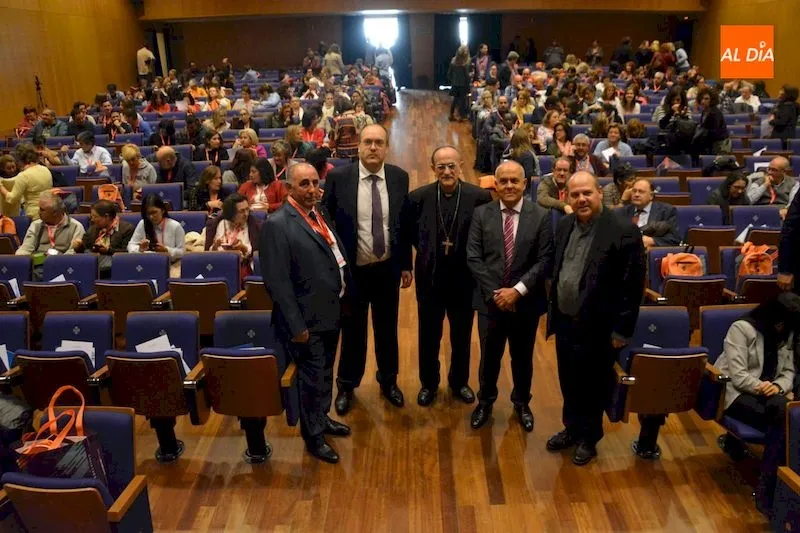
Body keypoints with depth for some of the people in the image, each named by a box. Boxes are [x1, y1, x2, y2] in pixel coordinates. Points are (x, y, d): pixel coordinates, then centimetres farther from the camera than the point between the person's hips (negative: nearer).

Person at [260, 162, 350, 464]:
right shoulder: (278, 225, -18)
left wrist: (345, 299, 7)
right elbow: (278, 282, -20)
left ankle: (322, 418, 44)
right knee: (312, 377, 8)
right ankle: (313, 436, 27)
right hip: (307, 318, -7)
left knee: (325, 372, 23)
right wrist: (296, 326, -20)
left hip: (331, 312, 7)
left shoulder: (321, 215, 7)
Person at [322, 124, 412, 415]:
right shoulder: (338, 177, -10)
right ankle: (346, 385, 34)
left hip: (387, 269, 2)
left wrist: (406, 264, 5)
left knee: (387, 328, 17)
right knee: (352, 330, 13)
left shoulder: (399, 177, -3)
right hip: (352, 269, -2)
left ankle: (388, 380, 38)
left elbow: (404, 223, 4)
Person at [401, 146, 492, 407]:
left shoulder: (480, 197, -13)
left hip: (464, 277, 0)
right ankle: (428, 383, 36)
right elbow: (407, 229, 7)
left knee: (462, 335, 17)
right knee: (428, 335, 15)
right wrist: (426, 250, 5)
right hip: (430, 277, 0)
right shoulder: (418, 197, -10)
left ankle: (459, 382, 39)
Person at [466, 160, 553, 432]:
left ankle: (522, 403, 40)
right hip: (491, 300, 0)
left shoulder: (541, 216, -5)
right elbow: (473, 258, -6)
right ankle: (485, 401, 37)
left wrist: (517, 290, -18)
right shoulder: (481, 214, -2)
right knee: (489, 356, 14)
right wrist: (494, 293, -14)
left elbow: (545, 260, -9)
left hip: (526, 301, 0)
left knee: (523, 357, 17)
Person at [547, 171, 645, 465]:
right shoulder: (564, 225, 3)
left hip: (598, 327, -5)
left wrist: (621, 330, -15)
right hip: (565, 322, 6)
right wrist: (554, 311, 10)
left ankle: (588, 438, 33)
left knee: (594, 386, 13)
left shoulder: (624, 230, -17)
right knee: (569, 383, 20)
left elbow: (633, 285, -16)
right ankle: (572, 428, 42)